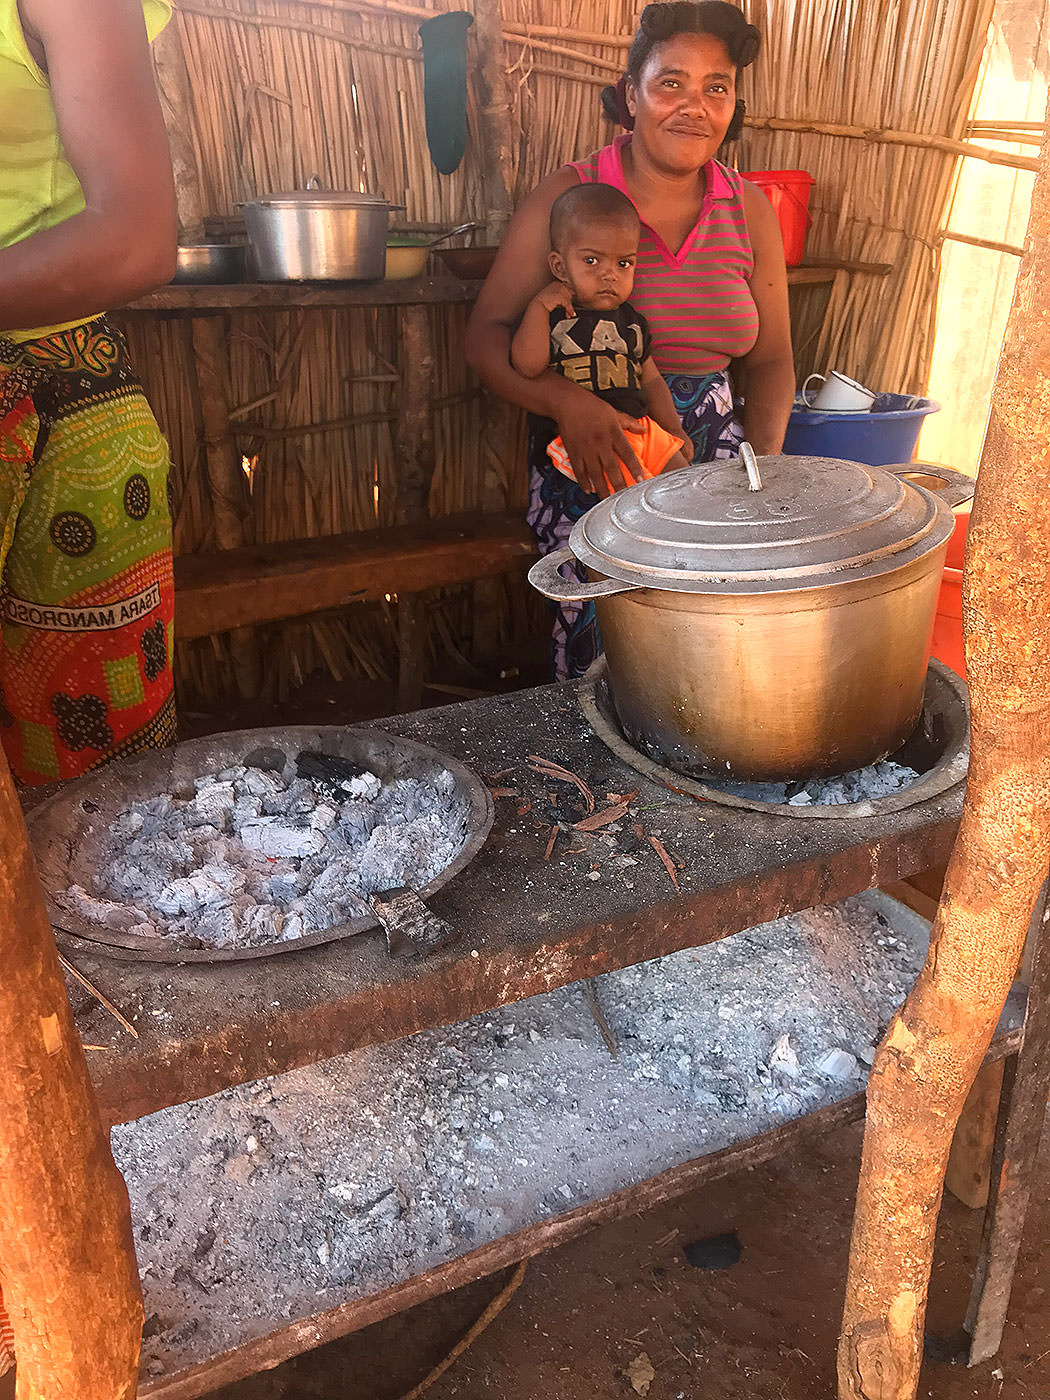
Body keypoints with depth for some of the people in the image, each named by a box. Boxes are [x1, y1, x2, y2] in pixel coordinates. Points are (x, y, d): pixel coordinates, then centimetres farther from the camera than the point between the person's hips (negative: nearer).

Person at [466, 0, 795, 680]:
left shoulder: (749, 209, 10)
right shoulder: (567, 197, 0)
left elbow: (770, 359, 14)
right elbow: (488, 333, -2)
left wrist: (763, 466, -3)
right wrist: (566, 401, -22)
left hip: (710, 463, 3)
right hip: (589, 466, -2)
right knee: (598, 661, -17)